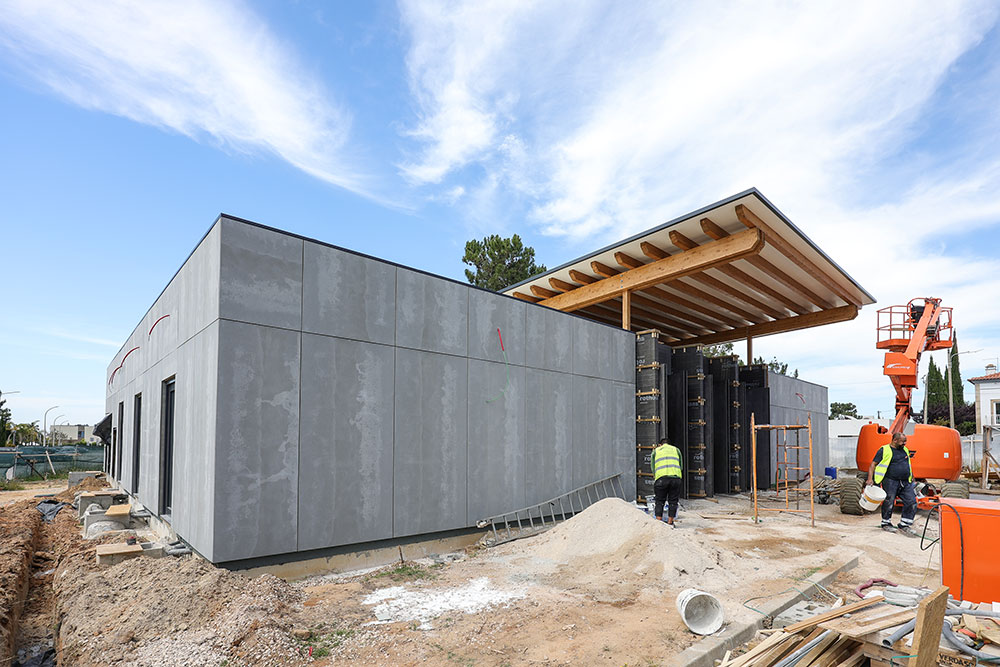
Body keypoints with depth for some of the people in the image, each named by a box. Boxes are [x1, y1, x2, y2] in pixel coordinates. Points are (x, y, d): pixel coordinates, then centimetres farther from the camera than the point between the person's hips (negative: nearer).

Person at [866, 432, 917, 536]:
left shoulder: (905, 450, 15)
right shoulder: (884, 450, -5)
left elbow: (908, 466, 28)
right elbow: (873, 465, -6)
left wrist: (912, 479, 24)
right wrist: (870, 479, -16)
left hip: (906, 483, 6)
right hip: (890, 482, -6)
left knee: (912, 503, -1)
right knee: (889, 502, -3)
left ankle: (904, 525, 10)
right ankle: (886, 524, 16)